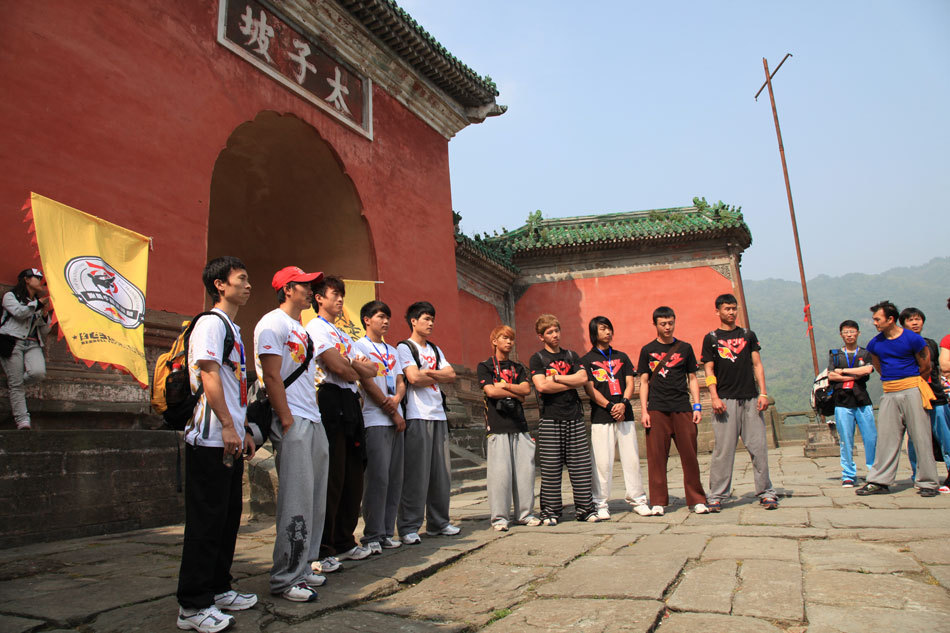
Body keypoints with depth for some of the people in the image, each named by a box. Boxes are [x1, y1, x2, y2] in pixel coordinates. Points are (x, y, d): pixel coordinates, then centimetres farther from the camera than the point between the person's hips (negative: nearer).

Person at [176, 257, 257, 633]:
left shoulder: (232, 328, 20)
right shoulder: (212, 322, -9)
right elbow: (209, 376, -18)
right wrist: (228, 427, -22)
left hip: (230, 439, 10)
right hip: (211, 439, -10)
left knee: (228, 517, 15)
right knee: (206, 521, -4)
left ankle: (218, 589, 27)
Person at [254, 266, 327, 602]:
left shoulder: (301, 329, 22)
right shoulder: (273, 323, -7)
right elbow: (272, 376, -15)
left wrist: (314, 417, 16)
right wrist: (287, 421, -18)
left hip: (313, 421, 10)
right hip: (292, 422, -10)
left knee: (314, 498, 12)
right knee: (296, 500, -7)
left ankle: (303, 567, 24)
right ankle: (286, 578, 3)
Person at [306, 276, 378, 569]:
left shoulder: (343, 335, 26)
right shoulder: (316, 327, -2)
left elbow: (371, 370, 16)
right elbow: (338, 368, -15)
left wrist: (353, 363, -4)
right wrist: (359, 369, 4)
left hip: (351, 404, 9)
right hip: (331, 402, -9)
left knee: (353, 476, 10)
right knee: (330, 478, -8)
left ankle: (344, 542, 21)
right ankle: (321, 550, 0)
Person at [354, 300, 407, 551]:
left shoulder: (392, 350, 22)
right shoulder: (360, 346, 0)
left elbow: (400, 382, 16)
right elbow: (368, 383, -8)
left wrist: (397, 399, -8)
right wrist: (393, 414, -7)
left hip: (395, 420, 7)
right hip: (375, 420, -7)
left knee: (395, 477, 6)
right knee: (377, 477, -8)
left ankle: (387, 532, 14)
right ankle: (372, 535, 1)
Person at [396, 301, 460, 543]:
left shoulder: (435, 350, 22)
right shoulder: (404, 347, 0)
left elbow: (451, 375, 10)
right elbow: (414, 378, -13)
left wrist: (427, 372, -5)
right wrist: (439, 377, 2)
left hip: (438, 415, 7)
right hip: (417, 416, -7)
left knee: (441, 472, 8)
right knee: (415, 473, -6)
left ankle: (438, 522, 18)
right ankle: (409, 527, 2)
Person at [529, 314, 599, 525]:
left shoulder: (571, 356, 16)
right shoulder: (537, 359, 4)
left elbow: (583, 378, 1)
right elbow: (542, 386, -11)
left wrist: (556, 377, -5)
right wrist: (571, 383, -3)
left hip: (575, 417, 4)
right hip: (550, 419, -3)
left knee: (581, 466, 3)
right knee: (551, 469, -2)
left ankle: (585, 508, 13)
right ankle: (550, 511, 8)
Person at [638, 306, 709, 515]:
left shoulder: (685, 348, 12)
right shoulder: (648, 350, 8)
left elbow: (692, 379, 13)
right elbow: (644, 382, 7)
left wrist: (697, 407, 4)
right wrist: (644, 410, -1)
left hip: (682, 409, 1)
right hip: (657, 410, -1)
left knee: (690, 455, 0)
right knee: (656, 457, -1)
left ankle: (696, 500, 12)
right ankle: (658, 502, 8)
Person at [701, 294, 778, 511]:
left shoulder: (748, 335, 15)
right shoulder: (711, 338, 7)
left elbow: (757, 365, 11)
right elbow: (709, 371, 3)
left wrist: (763, 393, 1)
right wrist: (714, 397, -9)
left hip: (750, 399, 3)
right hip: (725, 400, -2)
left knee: (758, 446, 3)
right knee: (723, 449, -3)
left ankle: (766, 492, 14)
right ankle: (716, 495, 4)